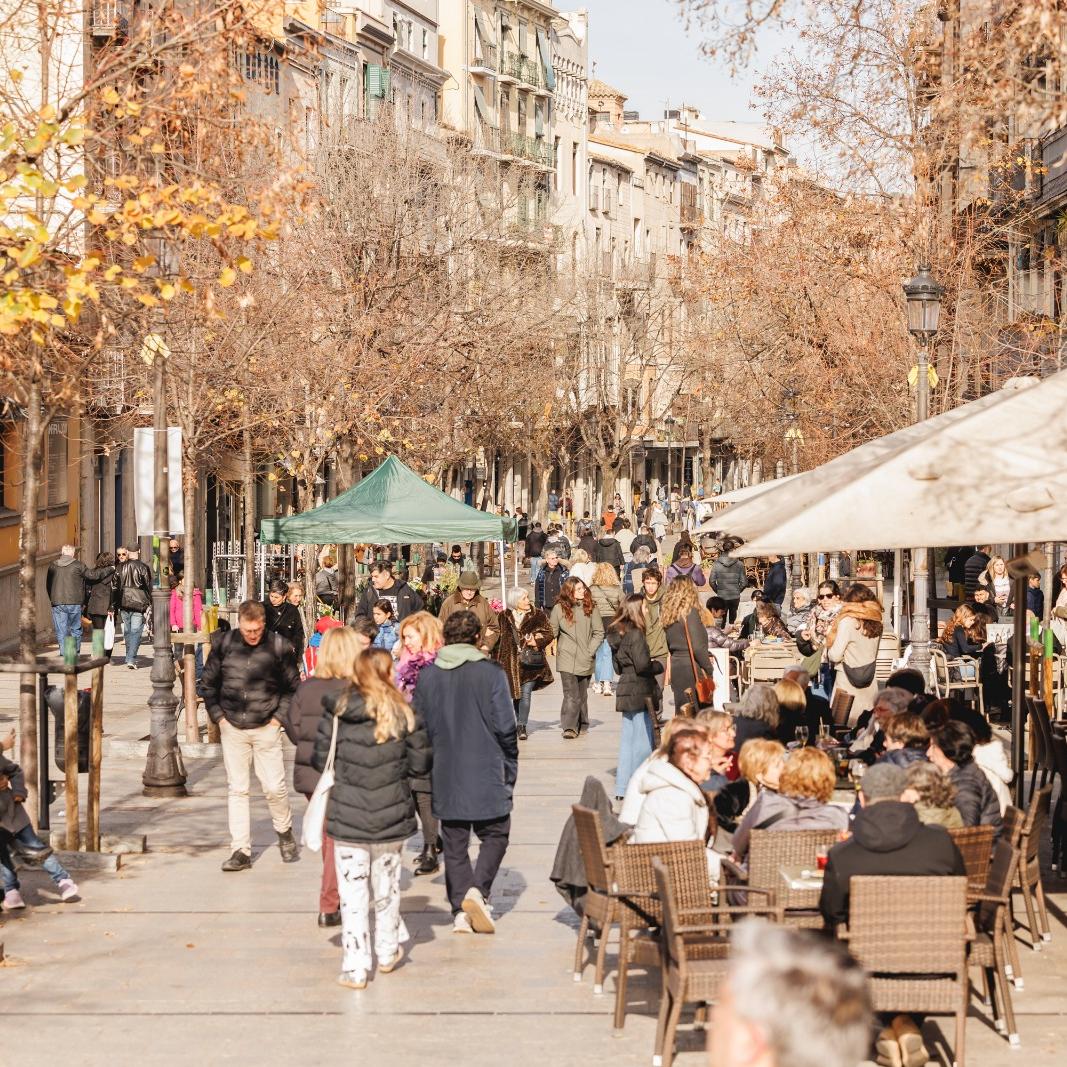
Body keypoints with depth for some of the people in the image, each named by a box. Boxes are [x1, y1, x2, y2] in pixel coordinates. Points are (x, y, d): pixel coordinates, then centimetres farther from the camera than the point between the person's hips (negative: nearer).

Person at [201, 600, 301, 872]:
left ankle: (285, 834, 26)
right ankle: (240, 851, 8)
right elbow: (208, 683, 9)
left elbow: (293, 687, 5)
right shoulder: (224, 643, -2)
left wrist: (279, 717, -2)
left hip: (266, 728, -2)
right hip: (232, 728, 2)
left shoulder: (278, 647, -6)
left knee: (274, 787, -1)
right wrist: (217, 715, 2)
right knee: (237, 789, 4)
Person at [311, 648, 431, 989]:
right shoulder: (403, 714, -6)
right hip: (390, 816, 1)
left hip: (347, 816, -1)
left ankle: (355, 967, 4)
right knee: (386, 884, 19)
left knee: (352, 891, 4)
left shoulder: (336, 712, -7)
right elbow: (421, 763, -2)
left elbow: (319, 759, -5)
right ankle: (387, 953, 33)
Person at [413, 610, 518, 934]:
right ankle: (478, 889, -10)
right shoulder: (491, 673, -8)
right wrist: (510, 771, 4)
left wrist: (426, 772, 17)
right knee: (495, 834, 11)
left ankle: (461, 909, 5)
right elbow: (505, 727, -8)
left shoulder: (427, 676, 2)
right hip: (486, 774, -3)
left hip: (445, 777, 3)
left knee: (454, 844, 10)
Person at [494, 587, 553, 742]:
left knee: (526, 693, -8)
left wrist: (536, 642, -13)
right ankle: (520, 724, 22)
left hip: (530, 660, -2)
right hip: (511, 661, 2)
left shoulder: (538, 615, 4)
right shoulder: (504, 617, 7)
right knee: (516, 693, 8)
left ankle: (522, 726, -4)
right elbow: (500, 637, 9)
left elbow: (548, 634, 3)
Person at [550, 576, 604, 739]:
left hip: (585, 659, 2)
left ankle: (581, 724, 26)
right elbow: (552, 632, 6)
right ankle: (569, 727, -15)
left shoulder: (590, 608, 2)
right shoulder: (559, 608, -1)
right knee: (571, 694, -13)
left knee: (582, 694, 12)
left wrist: (590, 650, -4)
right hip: (567, 659, -2)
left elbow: (599, 632, 5)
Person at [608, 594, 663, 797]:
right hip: (640, 691, -9)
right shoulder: (636, 634, -16)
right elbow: (642, 665, -19)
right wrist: (660, 666, -2)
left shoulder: (617, 634, 11)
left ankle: (623, 787, 17)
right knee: (642, 741, -4)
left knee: (628, 739, 14)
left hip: (625, 691, 9)